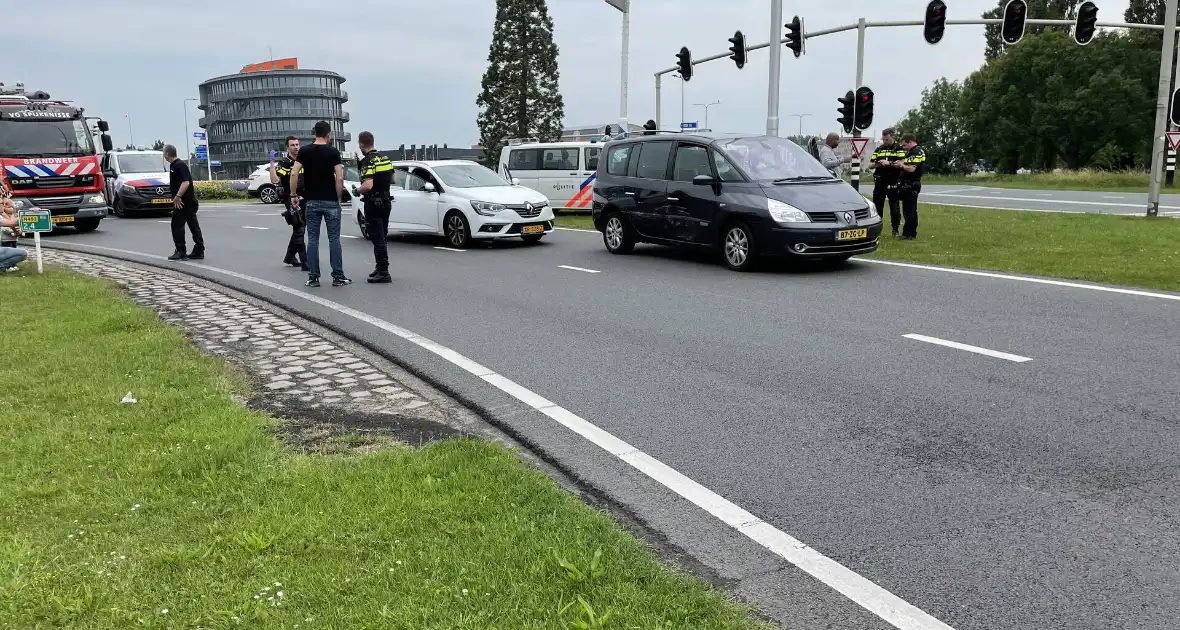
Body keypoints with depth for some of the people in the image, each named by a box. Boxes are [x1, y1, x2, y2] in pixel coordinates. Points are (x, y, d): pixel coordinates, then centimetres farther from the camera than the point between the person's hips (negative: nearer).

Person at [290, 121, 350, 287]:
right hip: (331, 201, -2)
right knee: (334, 239, 3)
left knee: (313, 239, 6)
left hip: (311, 201, 2)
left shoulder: (305, 151, 3)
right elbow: (339, 178, -12)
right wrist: (339, 197, -2)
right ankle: (338, 277, 3)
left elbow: (293, 173, -6)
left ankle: (313, 277, 6)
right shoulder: (333, 152, -4)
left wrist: (293, 195, 1)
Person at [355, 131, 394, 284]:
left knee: (377, 239, -6)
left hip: (373, 204, -8)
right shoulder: (385, 158, 8)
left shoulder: (367, 161, -17)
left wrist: (357, 190, -10)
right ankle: (380, 268, 26)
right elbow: (392, 180, 17)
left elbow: (368, 185, -28)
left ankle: (383, 273, -7)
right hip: (386, 202, 8)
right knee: (382, 238, 17)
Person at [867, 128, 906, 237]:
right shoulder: (879, 149, 14)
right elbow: (870, 165, 12)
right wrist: (876, 164, -11)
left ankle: (895, 230, 10)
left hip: (893, 183, -4)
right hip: (879, 182, 4)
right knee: (877, 206, 6)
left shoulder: (899, 149, 1)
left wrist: (889, 163, -25)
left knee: (894, 207, 3)